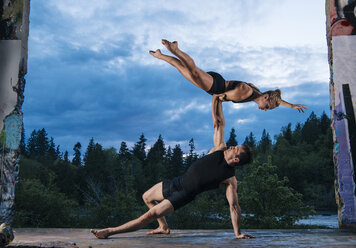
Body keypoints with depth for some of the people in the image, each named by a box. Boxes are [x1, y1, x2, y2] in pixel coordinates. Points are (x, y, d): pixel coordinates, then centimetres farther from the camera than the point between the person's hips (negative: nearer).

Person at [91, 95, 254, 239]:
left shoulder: (230, 180, -20)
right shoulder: (220, 149, -7)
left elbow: (234, 207, -18)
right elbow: (219, 123, -4)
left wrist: (238, 233, -21)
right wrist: (217, 100, -9)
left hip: (183, 195, -7)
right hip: (177, 182, 7)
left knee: (149, 216, -15)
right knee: (146, 197, 24)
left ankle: (109, 231, -7)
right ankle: (164, 227, 33)